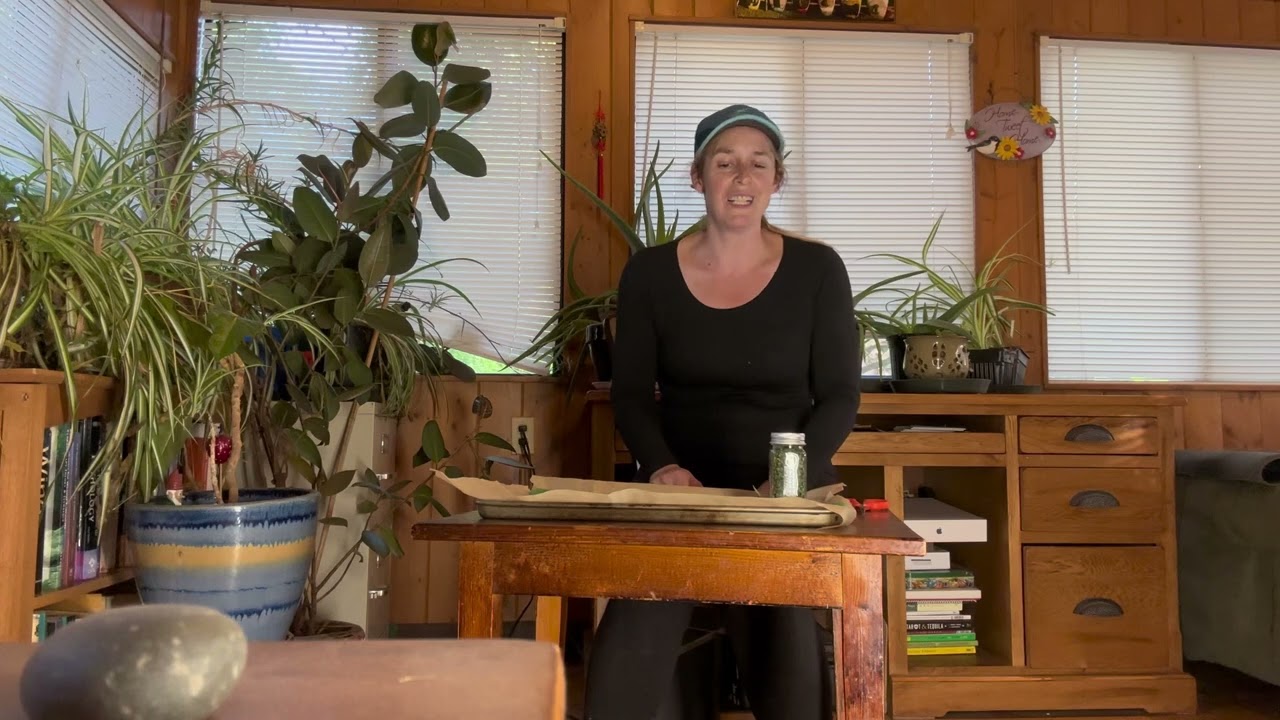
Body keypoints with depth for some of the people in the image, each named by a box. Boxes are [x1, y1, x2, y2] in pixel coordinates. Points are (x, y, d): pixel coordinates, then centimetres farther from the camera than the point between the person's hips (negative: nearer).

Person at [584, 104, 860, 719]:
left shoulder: (816, 270, 0)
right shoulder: (649, 272, 3)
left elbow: (839, 397, 0)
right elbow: (631, 394, 4)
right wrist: (659, 465, -15)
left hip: (788, 495, 0)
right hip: (680, 490, 1)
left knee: (782, 638, -21)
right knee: (633, 639, -23)